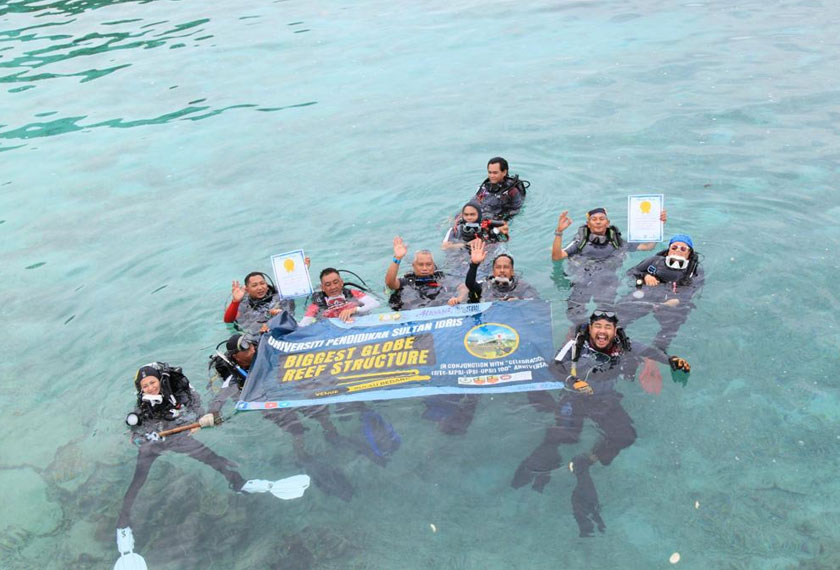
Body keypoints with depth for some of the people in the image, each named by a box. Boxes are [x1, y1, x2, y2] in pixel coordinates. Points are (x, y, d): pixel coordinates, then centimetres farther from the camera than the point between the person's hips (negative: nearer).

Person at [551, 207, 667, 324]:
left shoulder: (617, 242, 23)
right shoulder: (580, 242, 18)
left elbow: (647, 246, 25)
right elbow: (556, 257, 5)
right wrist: (559, 232, -6)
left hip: (608, 278, 0)